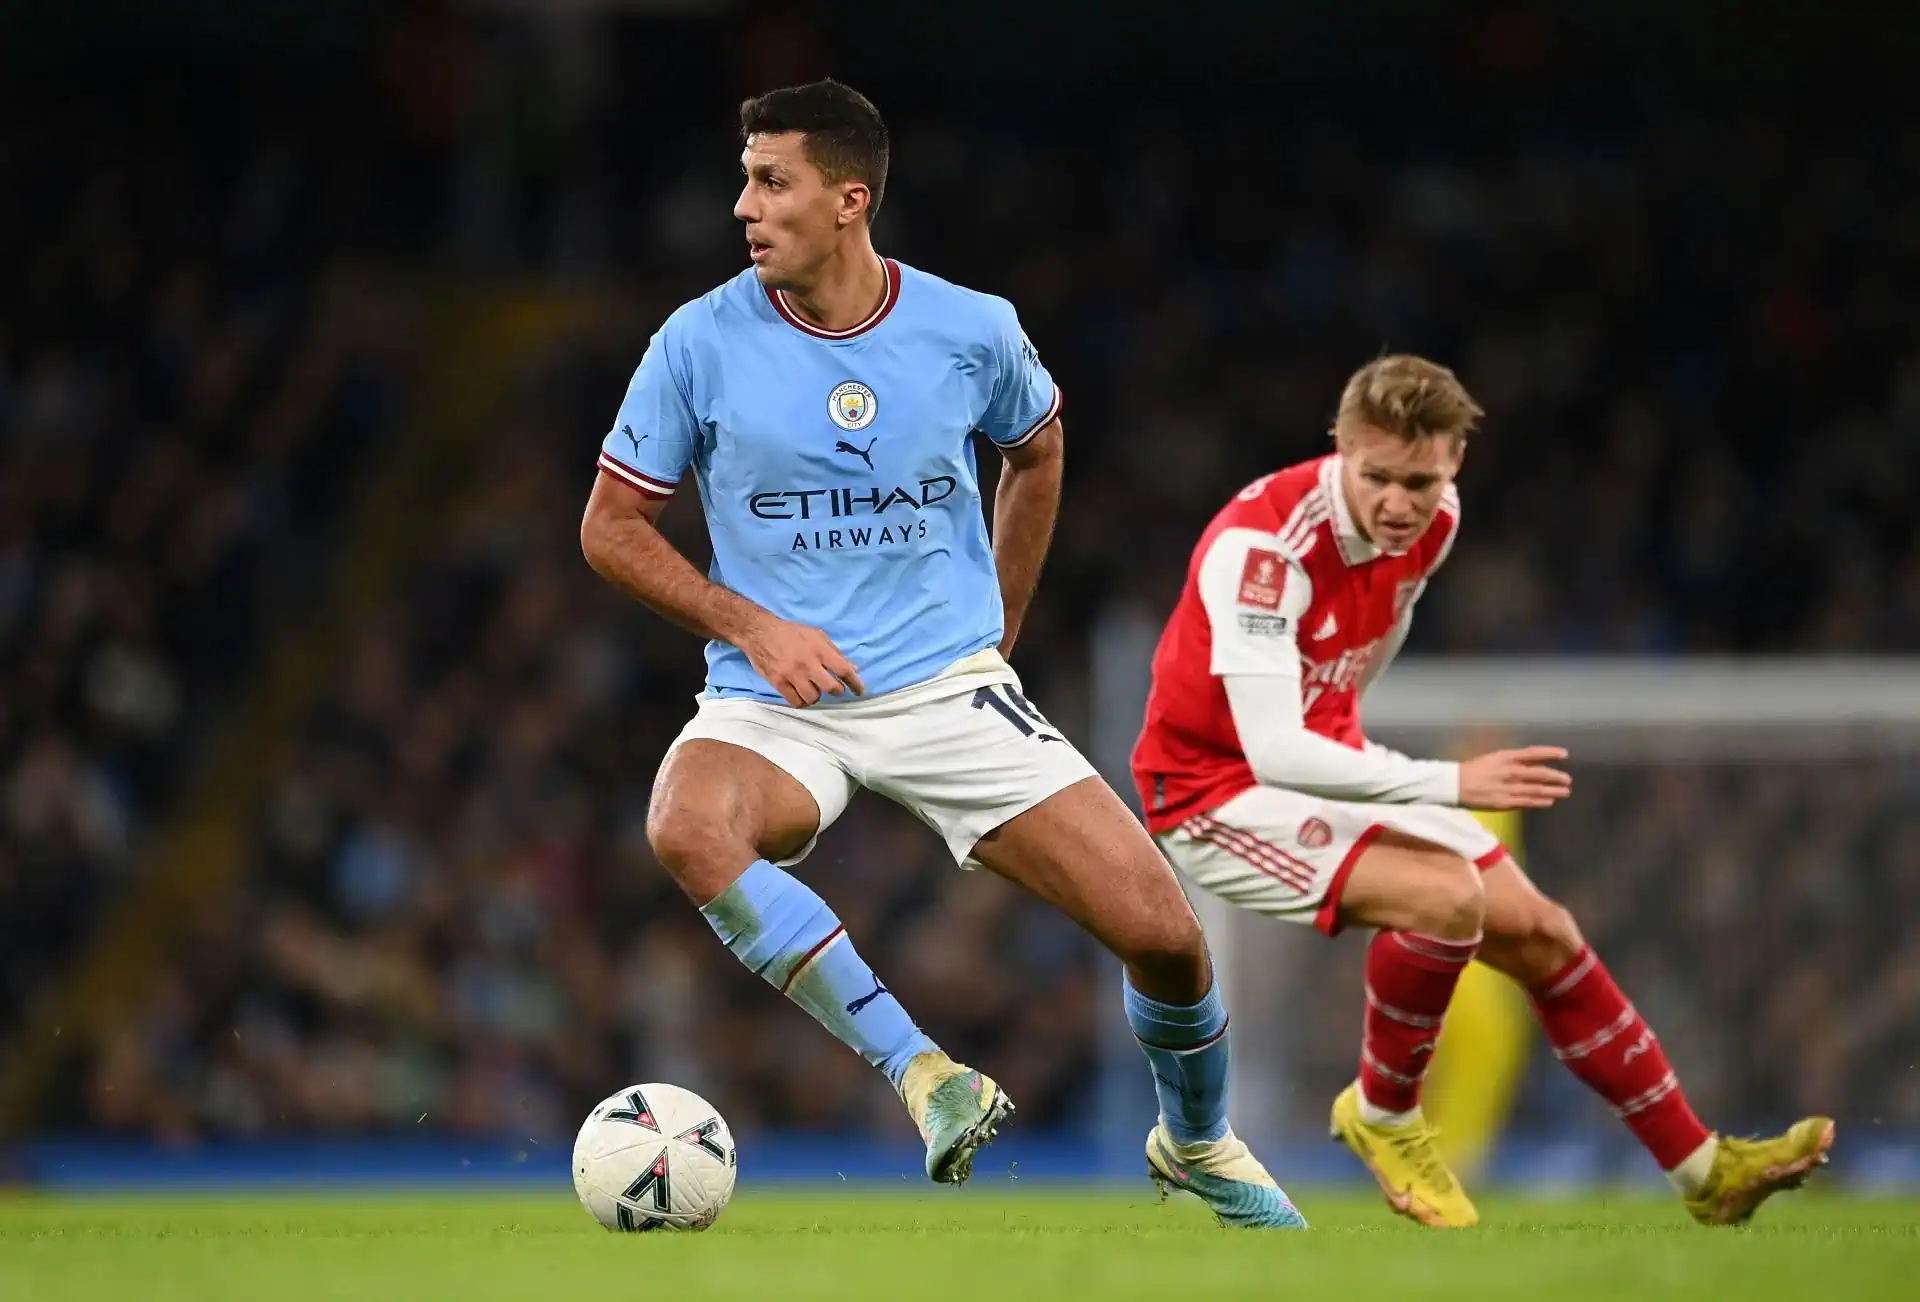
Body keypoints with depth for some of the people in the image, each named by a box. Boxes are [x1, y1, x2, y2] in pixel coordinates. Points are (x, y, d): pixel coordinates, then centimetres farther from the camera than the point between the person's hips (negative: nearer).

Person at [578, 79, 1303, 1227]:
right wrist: (754, 627, -11)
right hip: (776, 701, -1)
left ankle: (1199, 1146, 24)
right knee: (688, 830, -37)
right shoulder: (701, 343, -7)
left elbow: (1037, 446, 20)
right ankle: (920, 1072, -27)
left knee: (1163, 933, -9)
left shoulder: (970, 330, -3)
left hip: (950, 688, 1)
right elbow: (612, 526, 2)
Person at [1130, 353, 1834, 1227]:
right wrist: (1450, 784, -41)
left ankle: (1705, 1171, 15)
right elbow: (1271, 751, -37)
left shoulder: (1433, 522, -5)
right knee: (1447, 896, -30)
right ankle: (1382, 1116, -5)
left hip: (1327, 769, 8)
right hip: (1218, 790, -8)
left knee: (1539, 934, 4)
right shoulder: (1262, 544, -31)